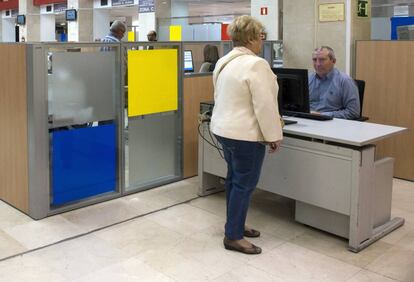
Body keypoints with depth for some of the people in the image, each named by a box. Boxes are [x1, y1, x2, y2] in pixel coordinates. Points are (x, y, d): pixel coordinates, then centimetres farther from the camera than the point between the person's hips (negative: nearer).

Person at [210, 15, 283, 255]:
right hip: (245, 134, -10)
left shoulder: (224, 62, 10)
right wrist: (274, 135, -12)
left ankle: (235, 225, 29)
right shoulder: (256, 64, -19)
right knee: (245, 183, -1)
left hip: (224, 128, 10)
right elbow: (265, 105, -20)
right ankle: (233, 237, 7)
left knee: (235, 179, 18)